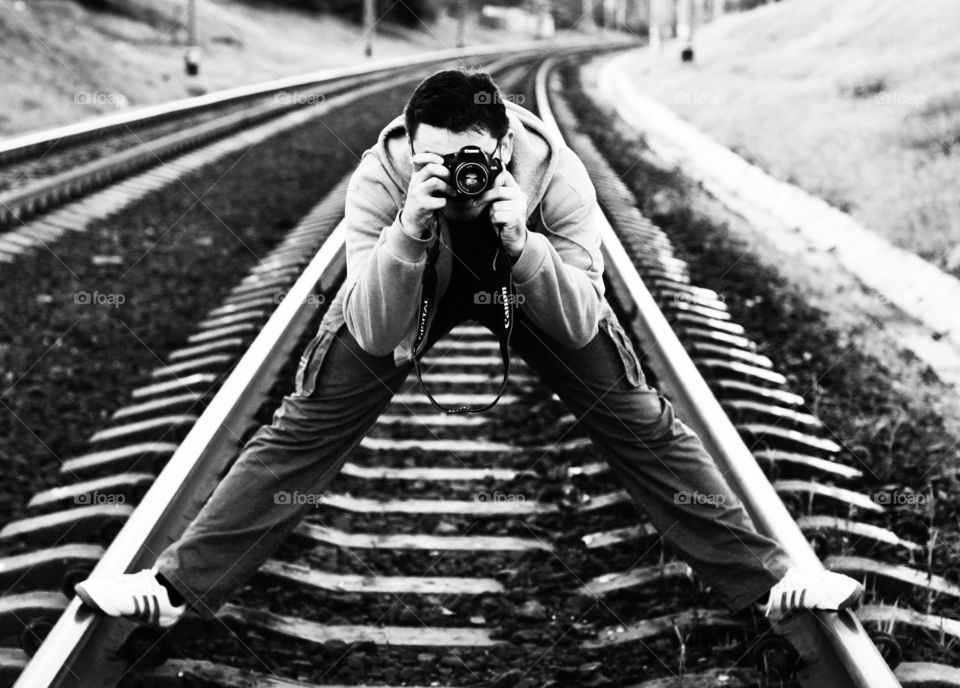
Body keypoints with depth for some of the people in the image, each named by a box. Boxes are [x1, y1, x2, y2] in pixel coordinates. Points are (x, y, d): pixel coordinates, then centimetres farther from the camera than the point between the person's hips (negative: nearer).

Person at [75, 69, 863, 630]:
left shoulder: (556, 172, -36)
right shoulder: (379, 176, -35)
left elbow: (581, 324, -32)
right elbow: (372, 334, -36)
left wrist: (520, 240, -49)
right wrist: (408, 230, -52)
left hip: (535, 283, 0)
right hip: (409, 290, 0)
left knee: (640, 423, -4)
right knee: (307, 426, -7)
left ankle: (765, 576, 9)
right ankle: (178, 585, 2)